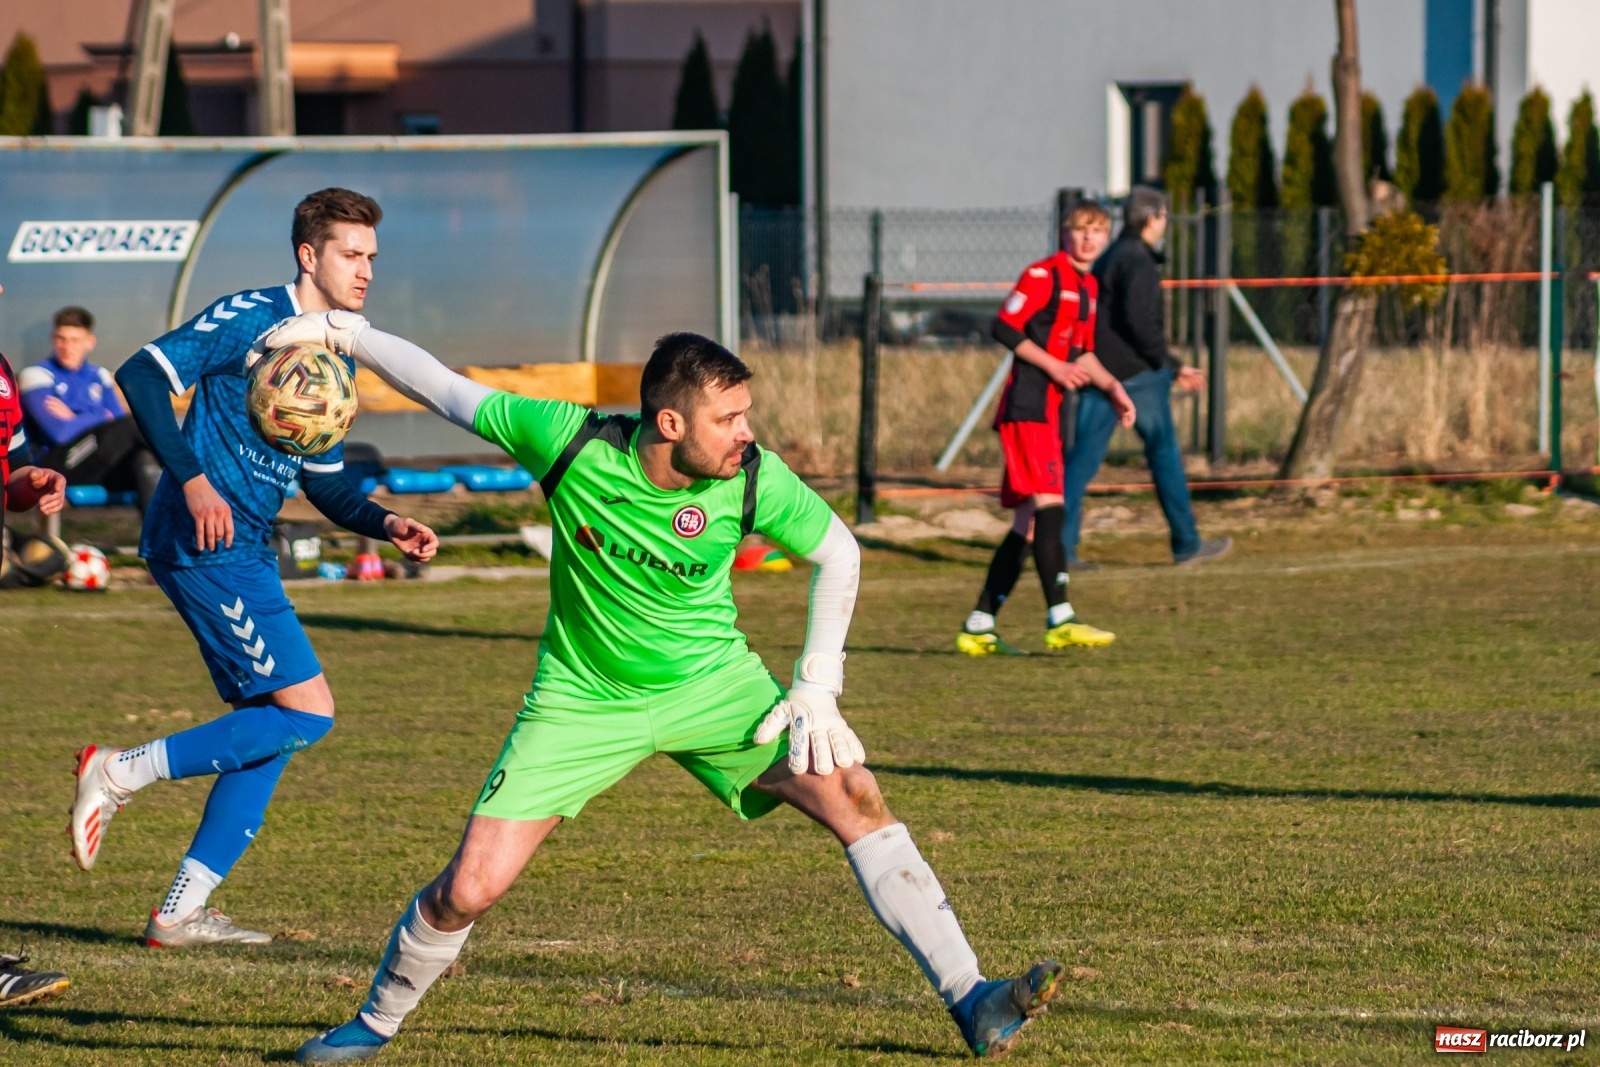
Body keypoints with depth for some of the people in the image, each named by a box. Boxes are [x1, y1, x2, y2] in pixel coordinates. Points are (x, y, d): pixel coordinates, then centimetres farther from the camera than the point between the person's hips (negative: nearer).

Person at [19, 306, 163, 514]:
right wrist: (103, 418, 1)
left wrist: (75, 420, -3)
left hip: (103, 468, 5)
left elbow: (120, 424, 10)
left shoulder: (99, 376, 20)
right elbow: (59, 433, -12)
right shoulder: (38, 375, 2)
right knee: (134, 424, -29)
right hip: (62, 466, -5)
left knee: (146, 461, -33)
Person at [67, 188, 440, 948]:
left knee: (268, 729, 8)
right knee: (306, 711, -13)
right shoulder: (251, 319, -9)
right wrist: (193, 479, -25)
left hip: (245, 551, 9)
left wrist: (387, 525, 5)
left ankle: (181, 912, 10)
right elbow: (143, 375, -17)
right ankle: (118, 774, -8)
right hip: (203, 543, -9)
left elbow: (325, 485, 23)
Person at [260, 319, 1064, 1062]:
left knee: (854, 797, -17)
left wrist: (817, 685, -6)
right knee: (469, 889, -8)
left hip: (712, 681, 1)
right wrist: (344, 333, -7)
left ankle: (969, 1002, -11)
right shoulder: (569, 443, -24)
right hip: (583, 699, -1)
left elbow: (837, 552, -2)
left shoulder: (753, 481, -21)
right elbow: (448, 393, -8)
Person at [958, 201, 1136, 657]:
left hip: (1050, 413, 10)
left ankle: (979, 627, 12)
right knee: (1048, 505, -19)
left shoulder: (1088, 287, 19)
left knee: (1028, 525, 9)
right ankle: (1059, 619, -24)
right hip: (1026, 407, -10)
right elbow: (1005, 327, -14)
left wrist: (1111, 385, 12)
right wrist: (1054, 367, -16)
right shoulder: (1044, 276, -8)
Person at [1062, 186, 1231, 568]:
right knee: (1164, 454, 4)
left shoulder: (1108, 259, 21)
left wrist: (1176, 368, 27)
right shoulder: (1138, 261, -11)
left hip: (1098, 374, 8)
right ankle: (1187, 544, 12)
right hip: (1135, 373, -8)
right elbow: (1138, 320, -25)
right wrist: (1162, 361, -9)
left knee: (1083, 458, 2)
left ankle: (1060, 545, -8)